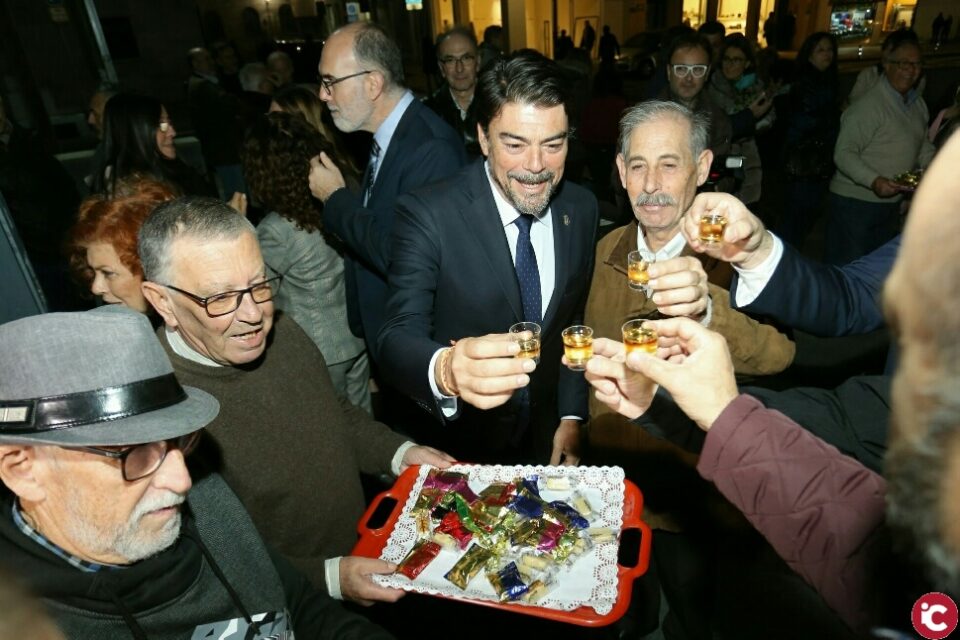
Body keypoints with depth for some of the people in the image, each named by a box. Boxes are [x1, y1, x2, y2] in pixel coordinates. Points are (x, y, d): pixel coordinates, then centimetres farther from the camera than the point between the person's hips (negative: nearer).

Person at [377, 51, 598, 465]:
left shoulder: (582, 209, -7)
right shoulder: (427, 215, -22)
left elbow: (578, 321, 4)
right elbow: (397, 341, -29)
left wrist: (572, 417, 1)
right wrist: (446, 370, -50)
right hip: (457, 450, -3)